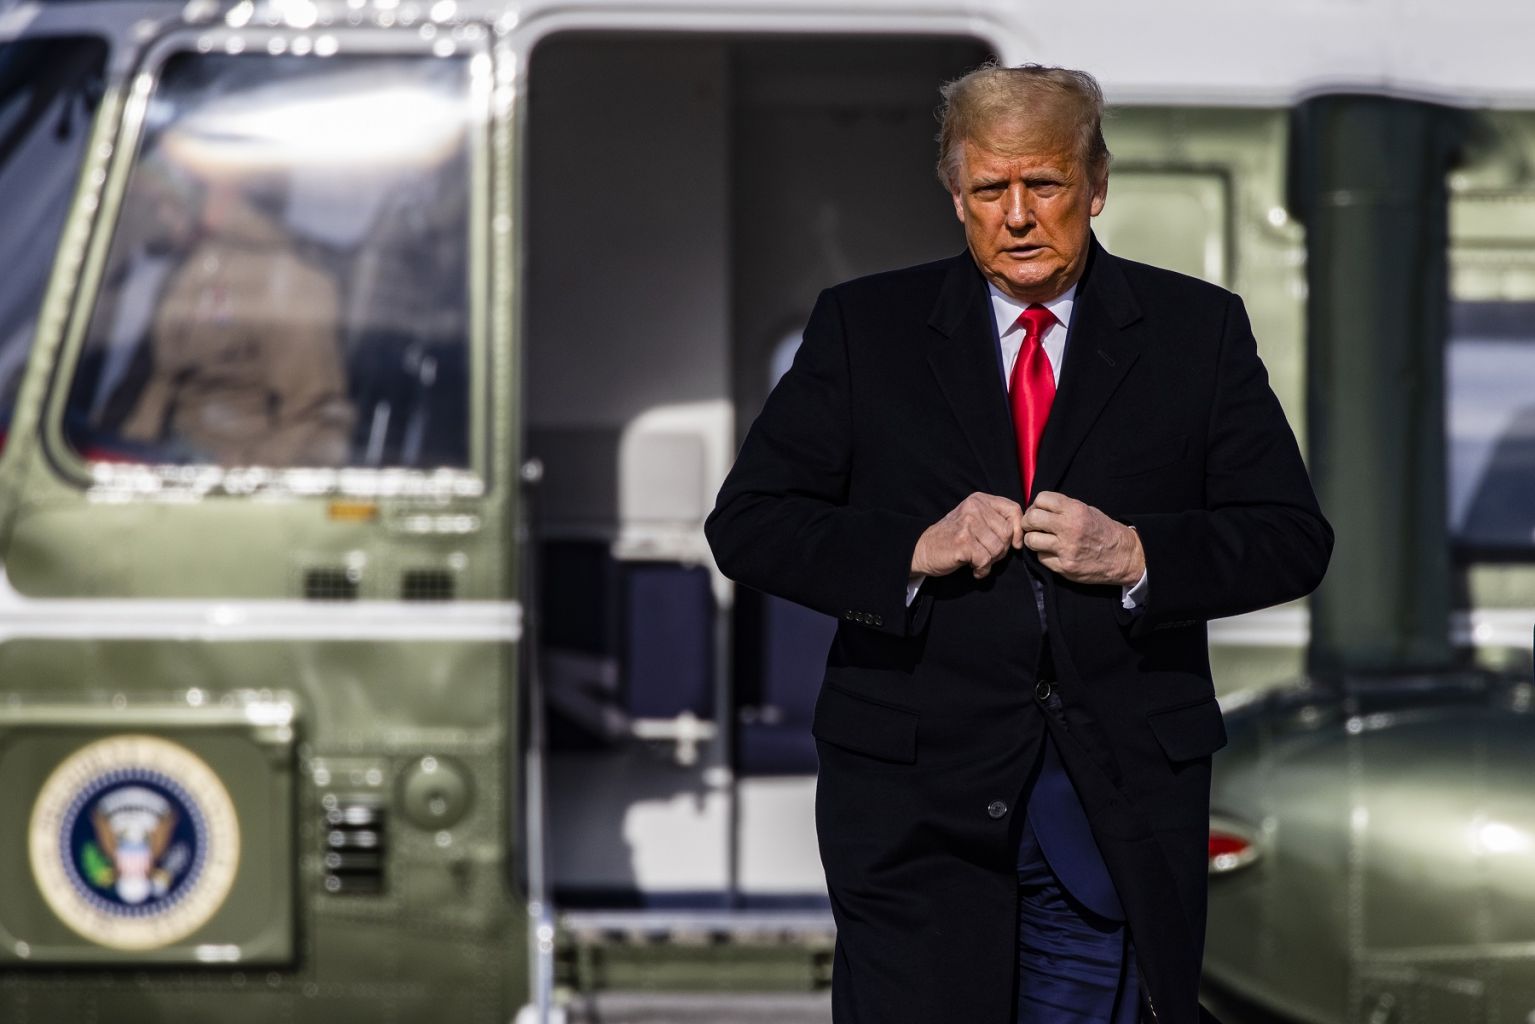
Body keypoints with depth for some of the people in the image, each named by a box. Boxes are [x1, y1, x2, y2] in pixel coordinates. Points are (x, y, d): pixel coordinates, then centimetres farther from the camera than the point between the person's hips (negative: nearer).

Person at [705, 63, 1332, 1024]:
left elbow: (1294, 538, 3)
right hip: (917, 793, 0)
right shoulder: (865, 326, 6)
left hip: (1123, 801, 1)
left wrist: (1137, 557, -14)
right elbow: (747, 522, 2)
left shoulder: (1199, 330, 7)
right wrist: (914, 550, -14)